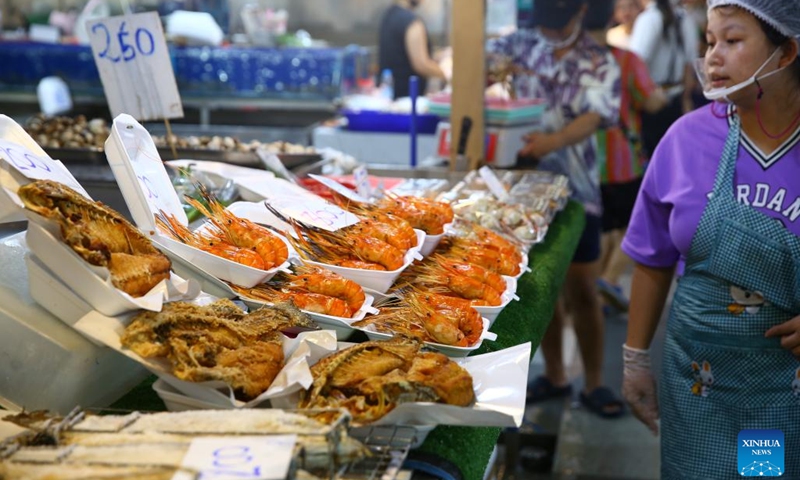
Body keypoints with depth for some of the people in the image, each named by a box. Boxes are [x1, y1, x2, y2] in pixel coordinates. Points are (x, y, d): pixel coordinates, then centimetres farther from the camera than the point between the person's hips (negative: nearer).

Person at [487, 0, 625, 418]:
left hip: (575, 190, -3)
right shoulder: (520, 46, 5)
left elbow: (594, 117, -20)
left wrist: (553, 140, -41)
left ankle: (594, 384, 18)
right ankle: (554, 377, 27)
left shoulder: (599, 65, -5)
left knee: (582, 292, 4)